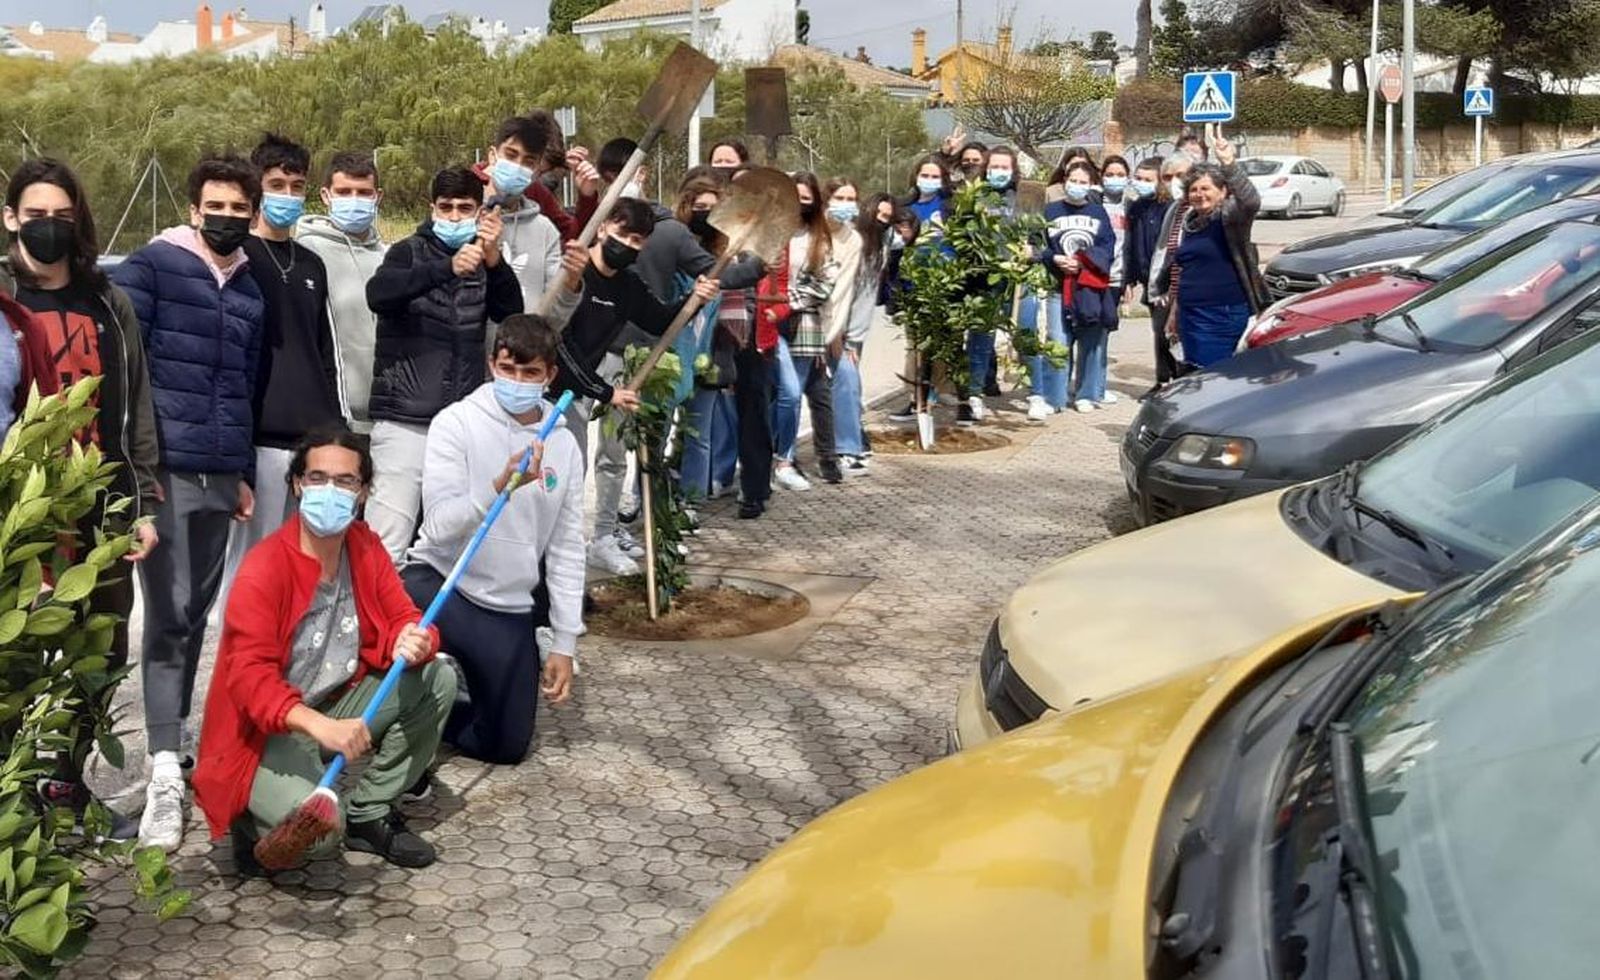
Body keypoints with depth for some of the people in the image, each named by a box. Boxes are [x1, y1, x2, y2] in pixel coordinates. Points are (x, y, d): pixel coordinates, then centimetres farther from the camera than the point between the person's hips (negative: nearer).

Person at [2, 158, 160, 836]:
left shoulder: (108, 304, 12)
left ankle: (73, 784, 24)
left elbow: (135, 406, 12)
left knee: (103, 656, 9)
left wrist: (142, 503, 7)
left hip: (104, 507, 4)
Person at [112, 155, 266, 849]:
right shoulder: (150, 267, -1)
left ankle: (177, 733, 25)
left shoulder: (252, 291, 16)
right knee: (168, 615, -9)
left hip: (220, 476, 5)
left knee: (196, 613, 11)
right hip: (164, 470, -5)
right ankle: (165, 774, -9)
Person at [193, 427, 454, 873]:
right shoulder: (263, 569, -22)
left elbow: (401, 618, 3)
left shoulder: (366, 547, -1)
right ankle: (257, 821, 8)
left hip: (338, 704, 7)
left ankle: (367, 813, 4)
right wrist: (320, 725, -46)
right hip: (268, 732, -7)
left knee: (439, 678, -10)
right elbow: (249, 674, -29)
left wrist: (414, 642, -25)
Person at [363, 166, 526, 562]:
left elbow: (511, 312, -2)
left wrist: (494, 260, -19)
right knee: (387, 540, -10)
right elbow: (377, 293, -17)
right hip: (405, 419, -3)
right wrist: (447, 268, -30)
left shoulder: (484, 261, 15)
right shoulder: (410, 252, 4)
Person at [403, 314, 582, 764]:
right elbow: (438, 524, -19)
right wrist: (503, 485, -36)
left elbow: (566, 549, 8)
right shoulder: (456, 423, -8)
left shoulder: (563, 445, 4)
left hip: (510, 608, 5)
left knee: (507, 745, 5)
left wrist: (564, 643, 6)